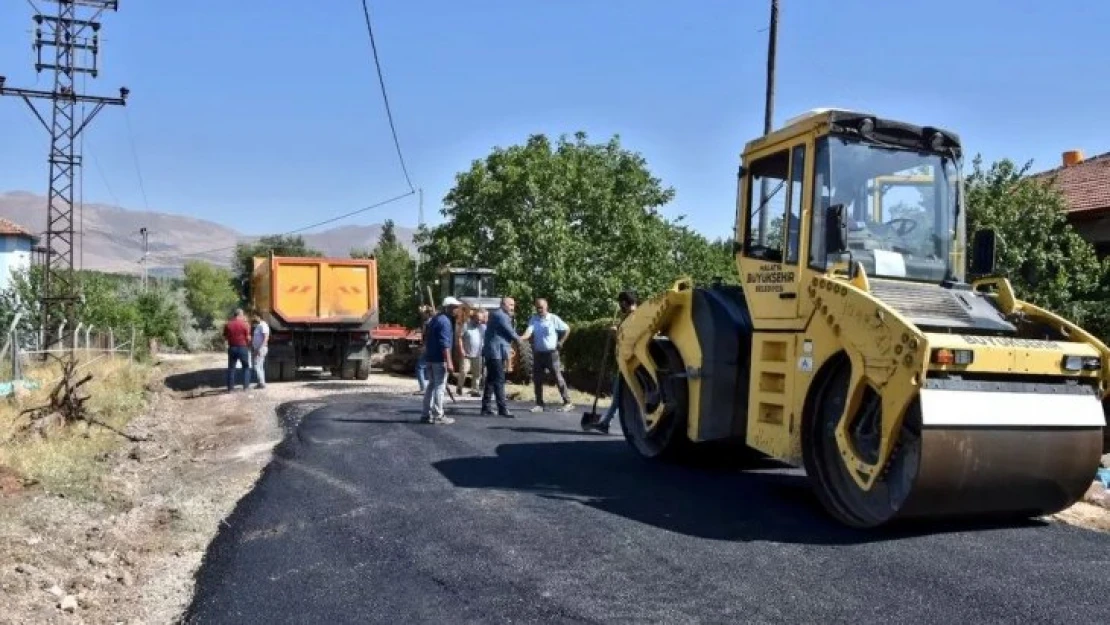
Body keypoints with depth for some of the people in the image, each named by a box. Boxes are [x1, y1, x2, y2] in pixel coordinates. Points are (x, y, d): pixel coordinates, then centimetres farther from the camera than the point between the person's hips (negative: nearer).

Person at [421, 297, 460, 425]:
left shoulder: (434, 319, 16)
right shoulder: (445, 321, -14)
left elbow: (426, 340, 22)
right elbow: (445, 343, -21)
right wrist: (449, 362, -23)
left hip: (430, 357, 9)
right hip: (440, 358, -9)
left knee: (431, 385, 14)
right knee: (440, 386, -5)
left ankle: (426, 414, 15)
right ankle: (438, 416, -3)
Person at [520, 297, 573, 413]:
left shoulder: (554, 319, -5)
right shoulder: (533, 319, 2)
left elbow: (567, 329, 3)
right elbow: (528, 332, -13)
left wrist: (560, 342, -2)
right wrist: (520, 338, -32)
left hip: (551, 353, -4)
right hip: (538, 353, 4)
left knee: (558, 378, -4)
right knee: (537, 379, 5)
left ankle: (567, 403, 0)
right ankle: (539, 404, 15)